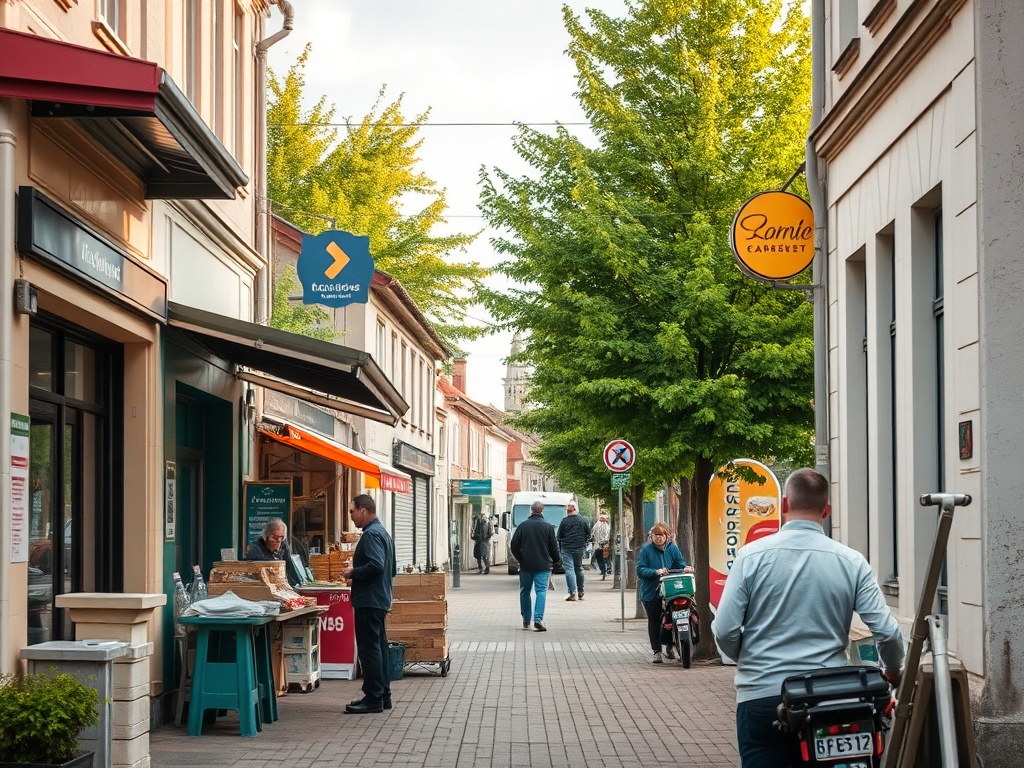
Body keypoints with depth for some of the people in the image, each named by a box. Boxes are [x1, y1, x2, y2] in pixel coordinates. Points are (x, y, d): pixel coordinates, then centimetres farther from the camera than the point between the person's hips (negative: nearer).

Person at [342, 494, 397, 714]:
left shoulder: (371, 535, -15)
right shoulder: (383, 532, 18)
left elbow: (376, 565, -28)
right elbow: (390, 570, 24)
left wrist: (353, 572, -14)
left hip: (368, 601, -11)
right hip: (381, 599, 11)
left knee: (369, 648, -8)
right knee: (378, 646, 14)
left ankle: (373, 698, -7)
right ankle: (383, 695, 19)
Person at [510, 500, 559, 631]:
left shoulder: (523, 525, -1)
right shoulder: (548, 527, -3)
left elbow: (514, 545, -2)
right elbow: (554, 547, 1)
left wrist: (520, 558, 11)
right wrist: (555, 560, 18)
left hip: (525, 565, 1)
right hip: (542, 565, -1)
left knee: (525, 592, 14)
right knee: (541, 591, -3)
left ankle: (526, 620, 20)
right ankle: (538, 619, -19)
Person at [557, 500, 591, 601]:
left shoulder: (564, 521, -9)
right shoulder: (584, 520, -1)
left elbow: (559, 536, -1)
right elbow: (588, 534, 6)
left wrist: (560, 548, 12)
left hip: (567, 549, -3)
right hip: (580, 548, 4)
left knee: (569, 570, -4)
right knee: (579, 569, 18)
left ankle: (573, 593, -13)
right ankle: (580, 592, 23)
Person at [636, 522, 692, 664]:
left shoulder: (672, 548, 6)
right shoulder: (646, 550, -4)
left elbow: (680, 563, 6)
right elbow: (640, 570, -9)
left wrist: (685, 568, -18)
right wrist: (656, 572, -24)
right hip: (651, 592, -2)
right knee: (654, 621, 2)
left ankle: (669, 645, 26)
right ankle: (657, 651, 10)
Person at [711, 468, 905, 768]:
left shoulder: (751, 556, -6)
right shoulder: (851, 562, -2)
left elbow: (725, 631, -7)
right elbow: (887, 632, -4)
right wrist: (892, 671, 18)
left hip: (762, 696, -1)